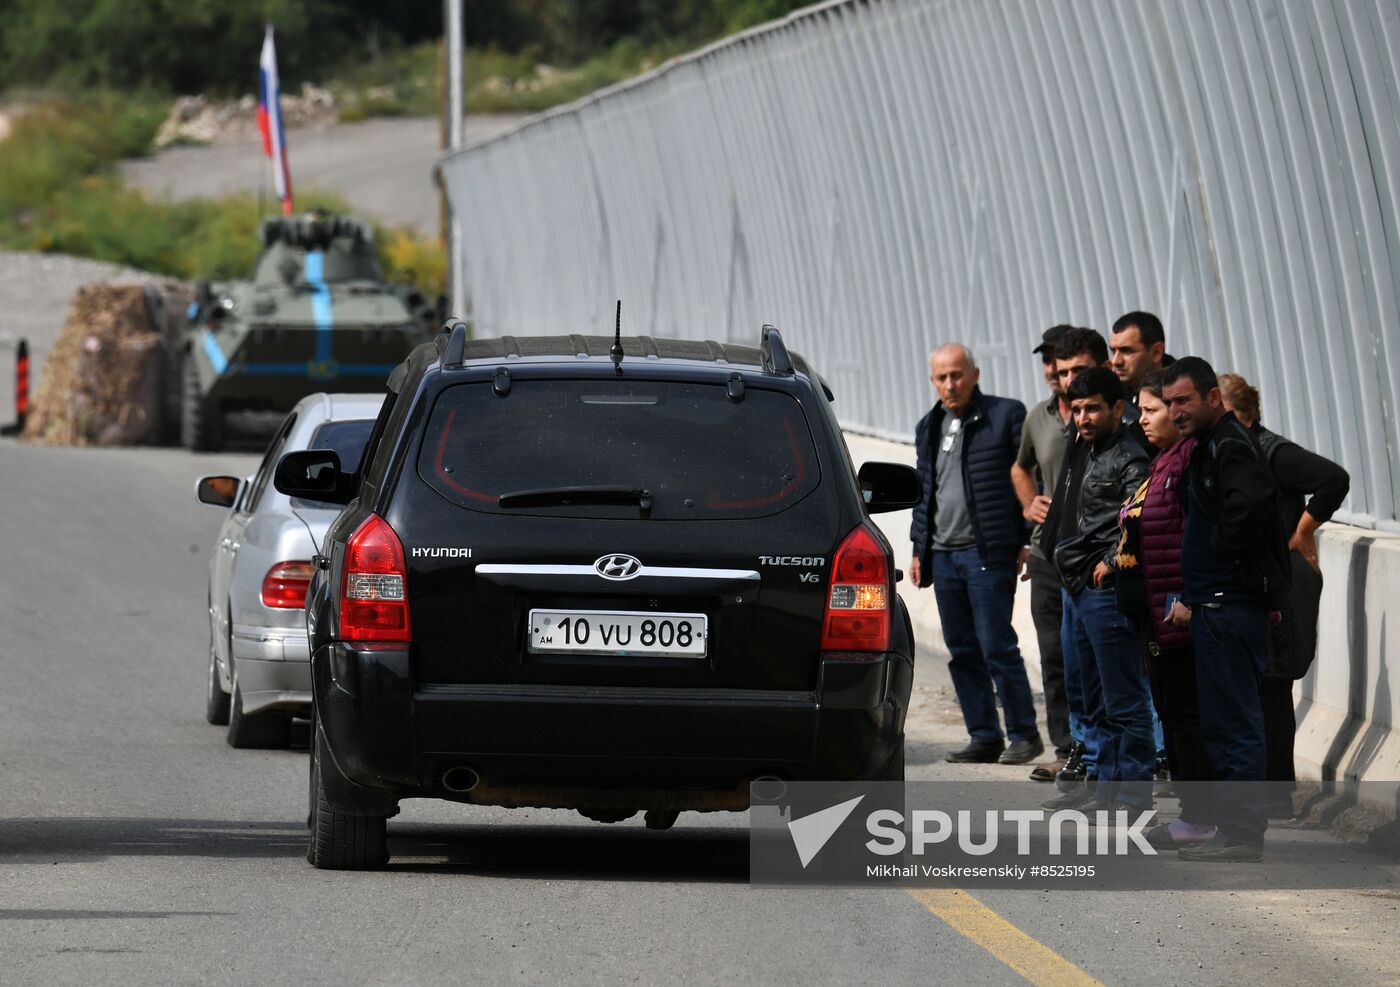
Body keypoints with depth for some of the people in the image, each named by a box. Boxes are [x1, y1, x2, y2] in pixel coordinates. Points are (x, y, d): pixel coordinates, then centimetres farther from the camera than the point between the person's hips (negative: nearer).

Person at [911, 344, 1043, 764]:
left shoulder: (1006, 415, -4)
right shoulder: (929, 428, 17)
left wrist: (1026, 543, -11)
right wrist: (919, 549, 18)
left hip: (987, 552, -7)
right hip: (943, 555, 7)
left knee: (997, 647, -8)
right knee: (962, 652, 7)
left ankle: (1023, 734, 1)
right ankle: (985, 737, 13)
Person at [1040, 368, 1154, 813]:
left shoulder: (1129, 459, -12)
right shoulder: (1080, 452, 17)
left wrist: (1112, 562, -19)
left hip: (1109, 591, -10)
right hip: (1077, 591, 10)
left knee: (1124, 701, -6)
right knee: (1094, 702, 16)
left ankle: (1133, 793, -4)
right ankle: (1104, 782, 23)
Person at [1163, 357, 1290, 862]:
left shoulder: (1230, 447, -15)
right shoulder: (1208, 447, 18)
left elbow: (1248, 501, -35)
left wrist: (1225, 550, -20)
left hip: (1230, 607, -11)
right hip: (1214, 603, 11)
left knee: (1233, 723, -8)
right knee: (1223, 722, 15)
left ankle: (1242, 834, -6)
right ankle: (1235, 829, 21)